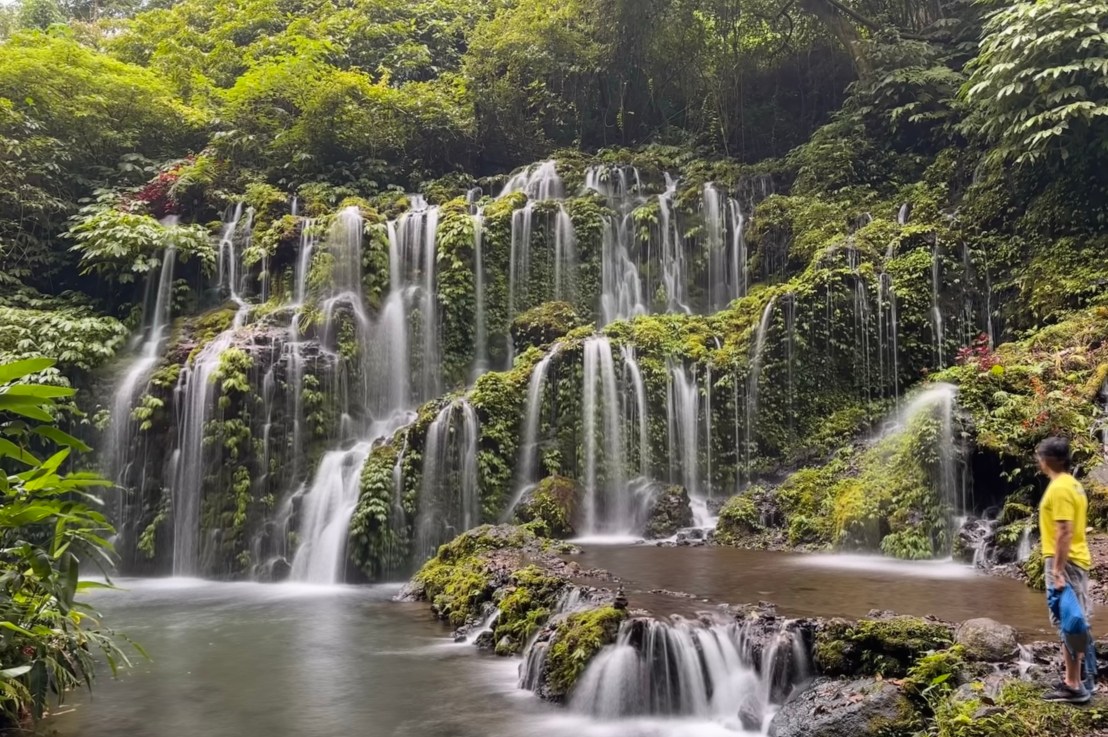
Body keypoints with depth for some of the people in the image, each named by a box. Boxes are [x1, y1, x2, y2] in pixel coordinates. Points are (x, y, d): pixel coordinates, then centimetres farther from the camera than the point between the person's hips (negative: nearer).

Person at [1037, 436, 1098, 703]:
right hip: (1076, 560, 10)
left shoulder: (1059, 488, -18)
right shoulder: (1071, 484, 13)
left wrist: (1057, 571, -22)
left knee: (1067, 623, -6)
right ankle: (1085, 678, 24)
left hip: (1065, 563, -10)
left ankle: (1074, 686, -2)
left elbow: (1064, 532, -23)